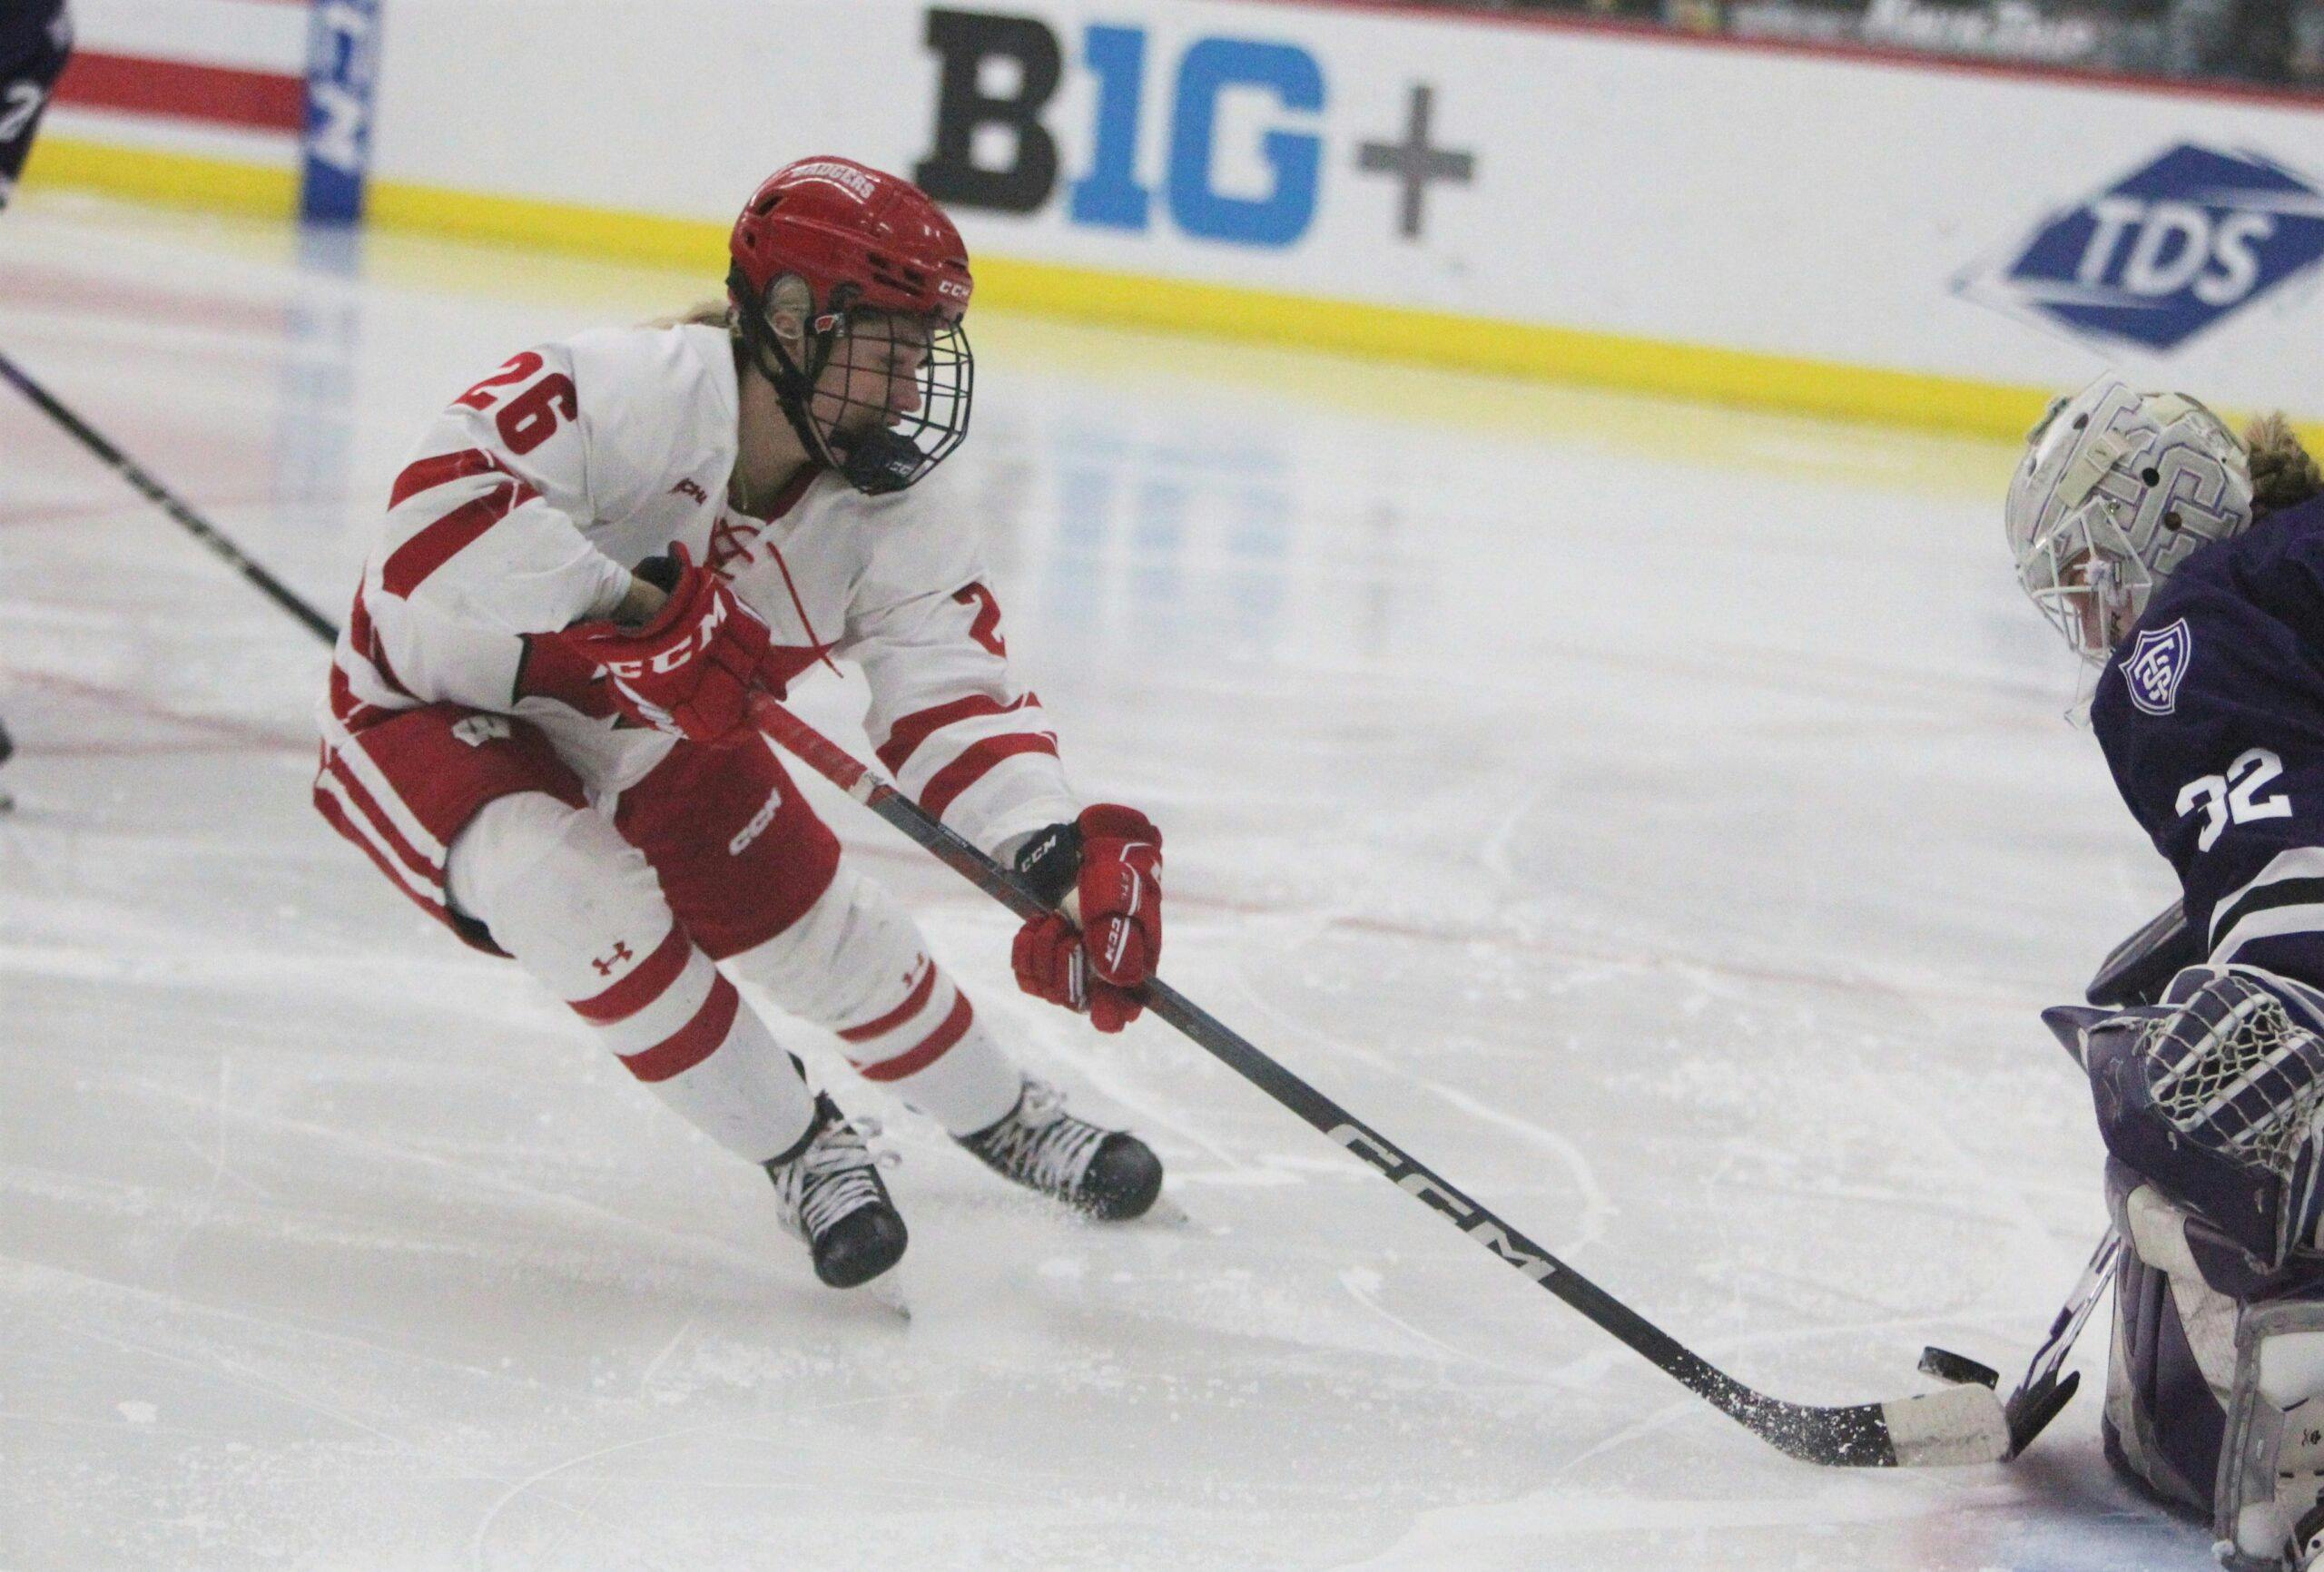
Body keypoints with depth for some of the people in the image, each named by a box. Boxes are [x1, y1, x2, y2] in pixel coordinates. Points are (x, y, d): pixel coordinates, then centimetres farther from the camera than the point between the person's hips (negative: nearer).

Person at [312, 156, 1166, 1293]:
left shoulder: (884, 521, -16)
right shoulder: (635, 390, -36)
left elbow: (955, 690, -22)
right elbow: (444, 495, -44)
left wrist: (1061, 850, -40)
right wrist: (626, 612, -51)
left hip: (650, 735, 6)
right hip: (437, 716, -6)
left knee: (827, 932, 7)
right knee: (588, 902, -30)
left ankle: (1004, 1118, 37)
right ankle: (803, 1153, -8)